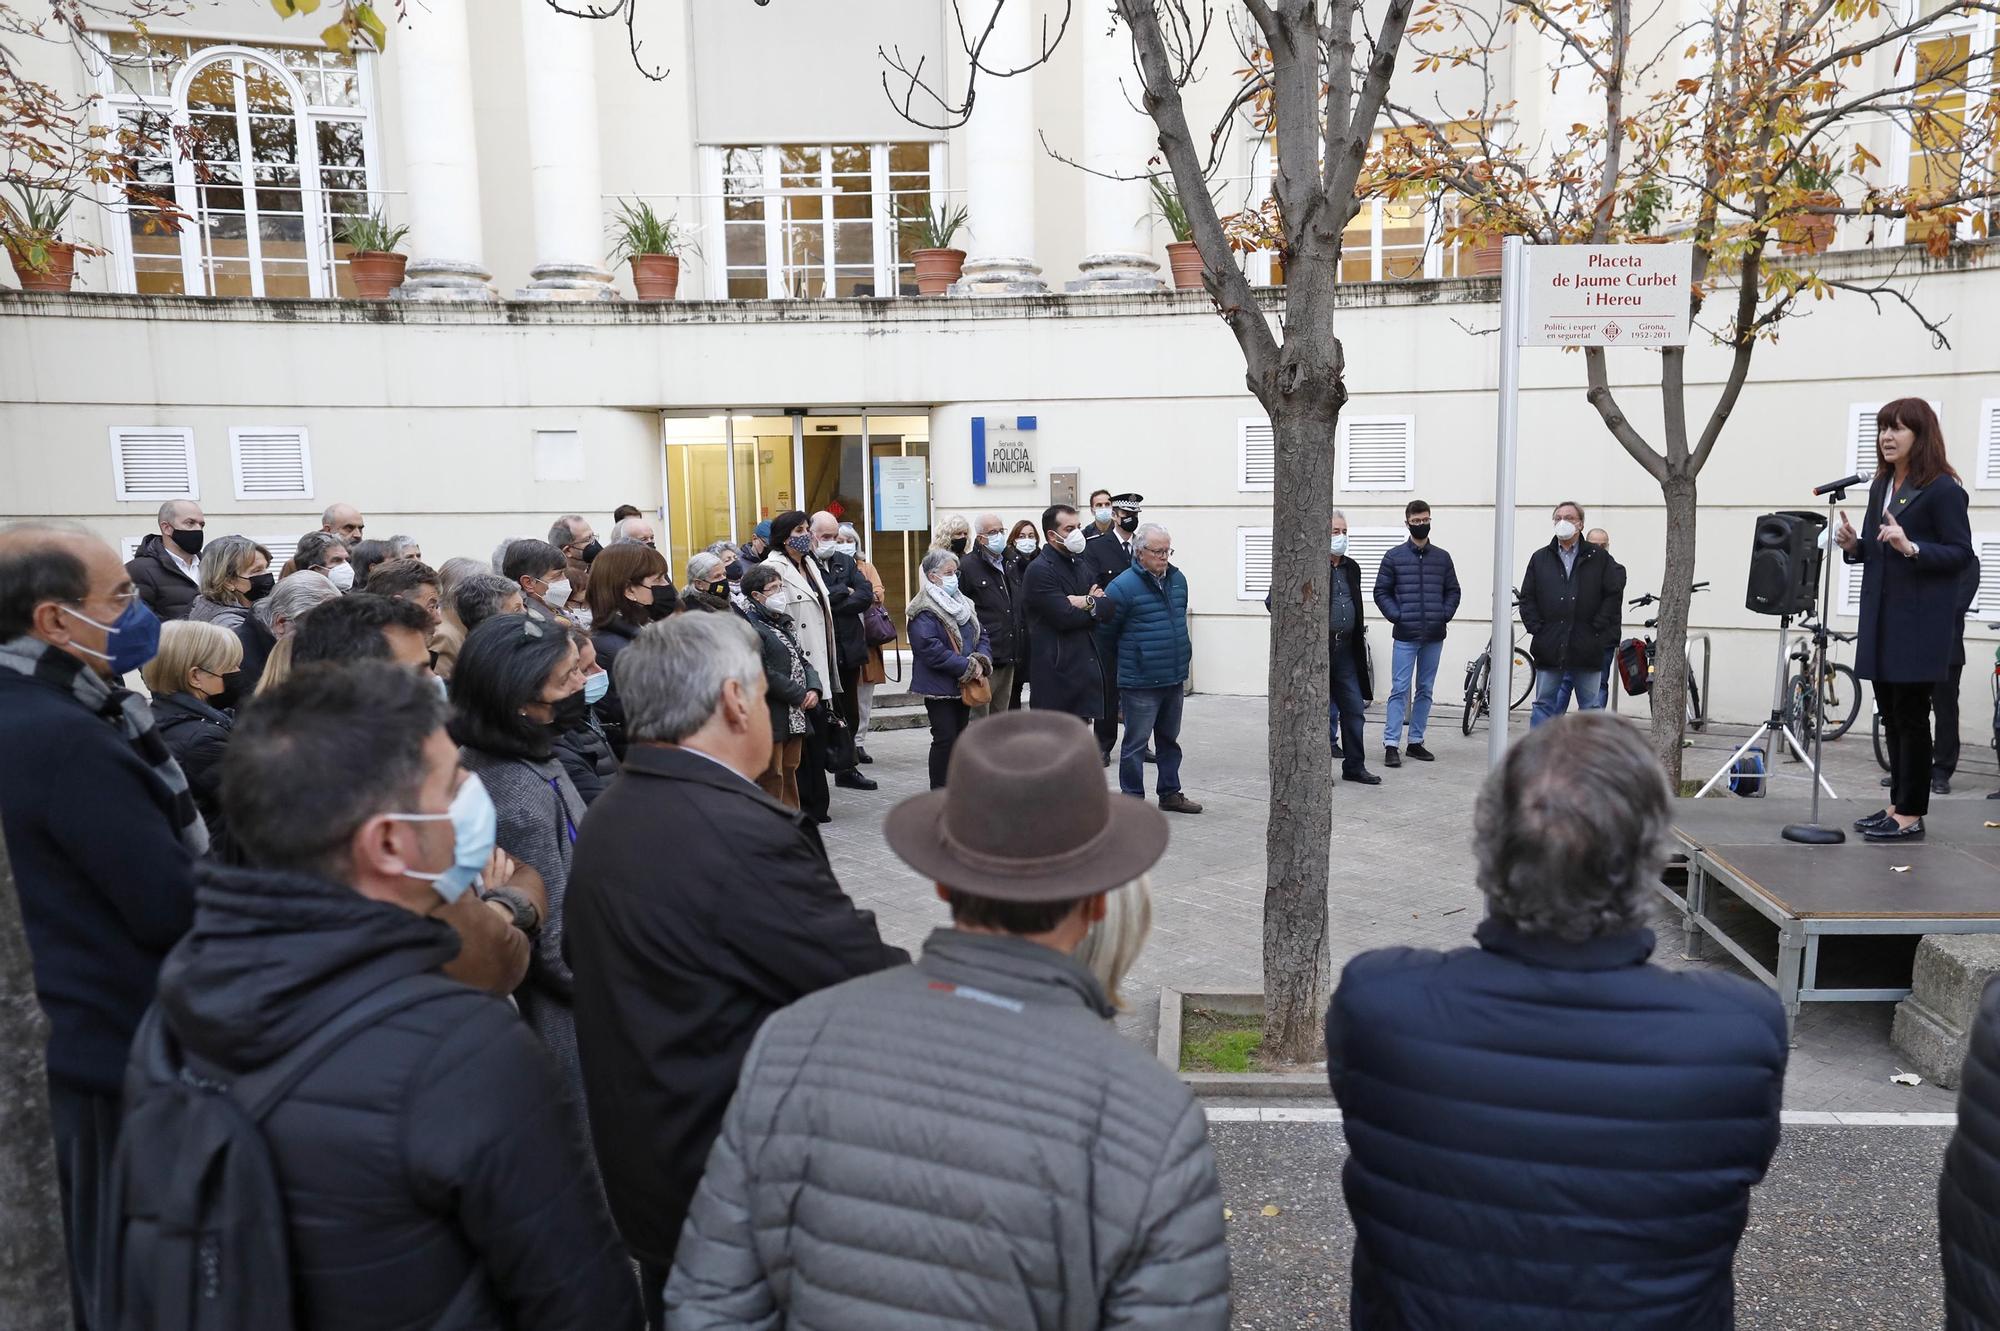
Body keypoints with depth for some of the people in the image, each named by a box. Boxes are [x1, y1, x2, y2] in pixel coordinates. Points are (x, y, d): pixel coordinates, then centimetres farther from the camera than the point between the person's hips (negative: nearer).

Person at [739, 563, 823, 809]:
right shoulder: (750, 627, -15)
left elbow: (802, 659, 16)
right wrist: (800, 696, -16)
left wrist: (813, 689, -3)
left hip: (794, 716, 9)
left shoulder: (783, 623, 15)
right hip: (772, 717, -9)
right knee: (771, 776, -1)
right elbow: (765, 675, -21)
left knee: (790, 770, 17)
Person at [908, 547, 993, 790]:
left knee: (959, 738, 13)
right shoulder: (924, 611, -14)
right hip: (939, 686, -8)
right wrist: (968, 667, -20)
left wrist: (981, 662, -8)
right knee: (945, 739, -6)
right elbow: (931, 649, -23)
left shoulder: (963, 604, 13)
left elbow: (983, 636, 13)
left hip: (963, 685, 8)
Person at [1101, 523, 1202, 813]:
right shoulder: (1123, 587, -15)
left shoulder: (1177, 579, 7)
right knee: (1136, 743, 1)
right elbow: (1106, 634, -7)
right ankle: (1133, 800, 11)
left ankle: (1170, 793, 30)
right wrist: (1120, 670, 3)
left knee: (1170, 740, 18)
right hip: (1140, 683, -7)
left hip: (1174, 679, 7)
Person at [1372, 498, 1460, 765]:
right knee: (1400, 690, -7)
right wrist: (1397, 616, -9)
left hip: (1434, 636, 4)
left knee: (1425, 690, 9)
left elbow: (1453, 591, 14)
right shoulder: (1394, 557, 2)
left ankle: (1416, 741, 17)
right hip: (1405, 635, -3)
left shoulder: (1442, 557, 10)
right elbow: (1381, 592, 2)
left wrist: (1445, 614, -1)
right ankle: (1391, 745, -6)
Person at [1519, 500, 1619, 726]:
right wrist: (1536, 628, -3)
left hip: (1586, 647, -1)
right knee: (1544, 704, 5)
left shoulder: (1599, 559, 5)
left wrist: (1598, 628, -7)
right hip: (1549, 648, 1)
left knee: (1590, 706, 7)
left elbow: (1614, 594, 1)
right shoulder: (1540, 558, 9)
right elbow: (1527, 597, 8)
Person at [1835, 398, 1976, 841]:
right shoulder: (1881, 486, 14)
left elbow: (1961, 552, -12)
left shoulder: (1943, 489, -9)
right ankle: (1897, 804, 20)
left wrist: (1911, 548, -26)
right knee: (1891, 713, 12)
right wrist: (1854, 544, -2)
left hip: (1920, 622, -7)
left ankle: (1910, 815, 5)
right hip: (1882, 618, 8)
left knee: (1911, 714, -2)